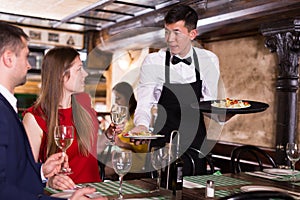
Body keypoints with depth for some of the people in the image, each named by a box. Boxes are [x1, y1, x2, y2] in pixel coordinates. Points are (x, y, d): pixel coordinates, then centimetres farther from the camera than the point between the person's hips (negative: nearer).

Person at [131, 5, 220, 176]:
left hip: (196, 142, 2)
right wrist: (141, 125, -32)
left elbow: (210, 101, 5)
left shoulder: (209, 60, -4)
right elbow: (144, 104, -14)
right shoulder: (153, 62, -11)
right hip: (163, 142, -2)